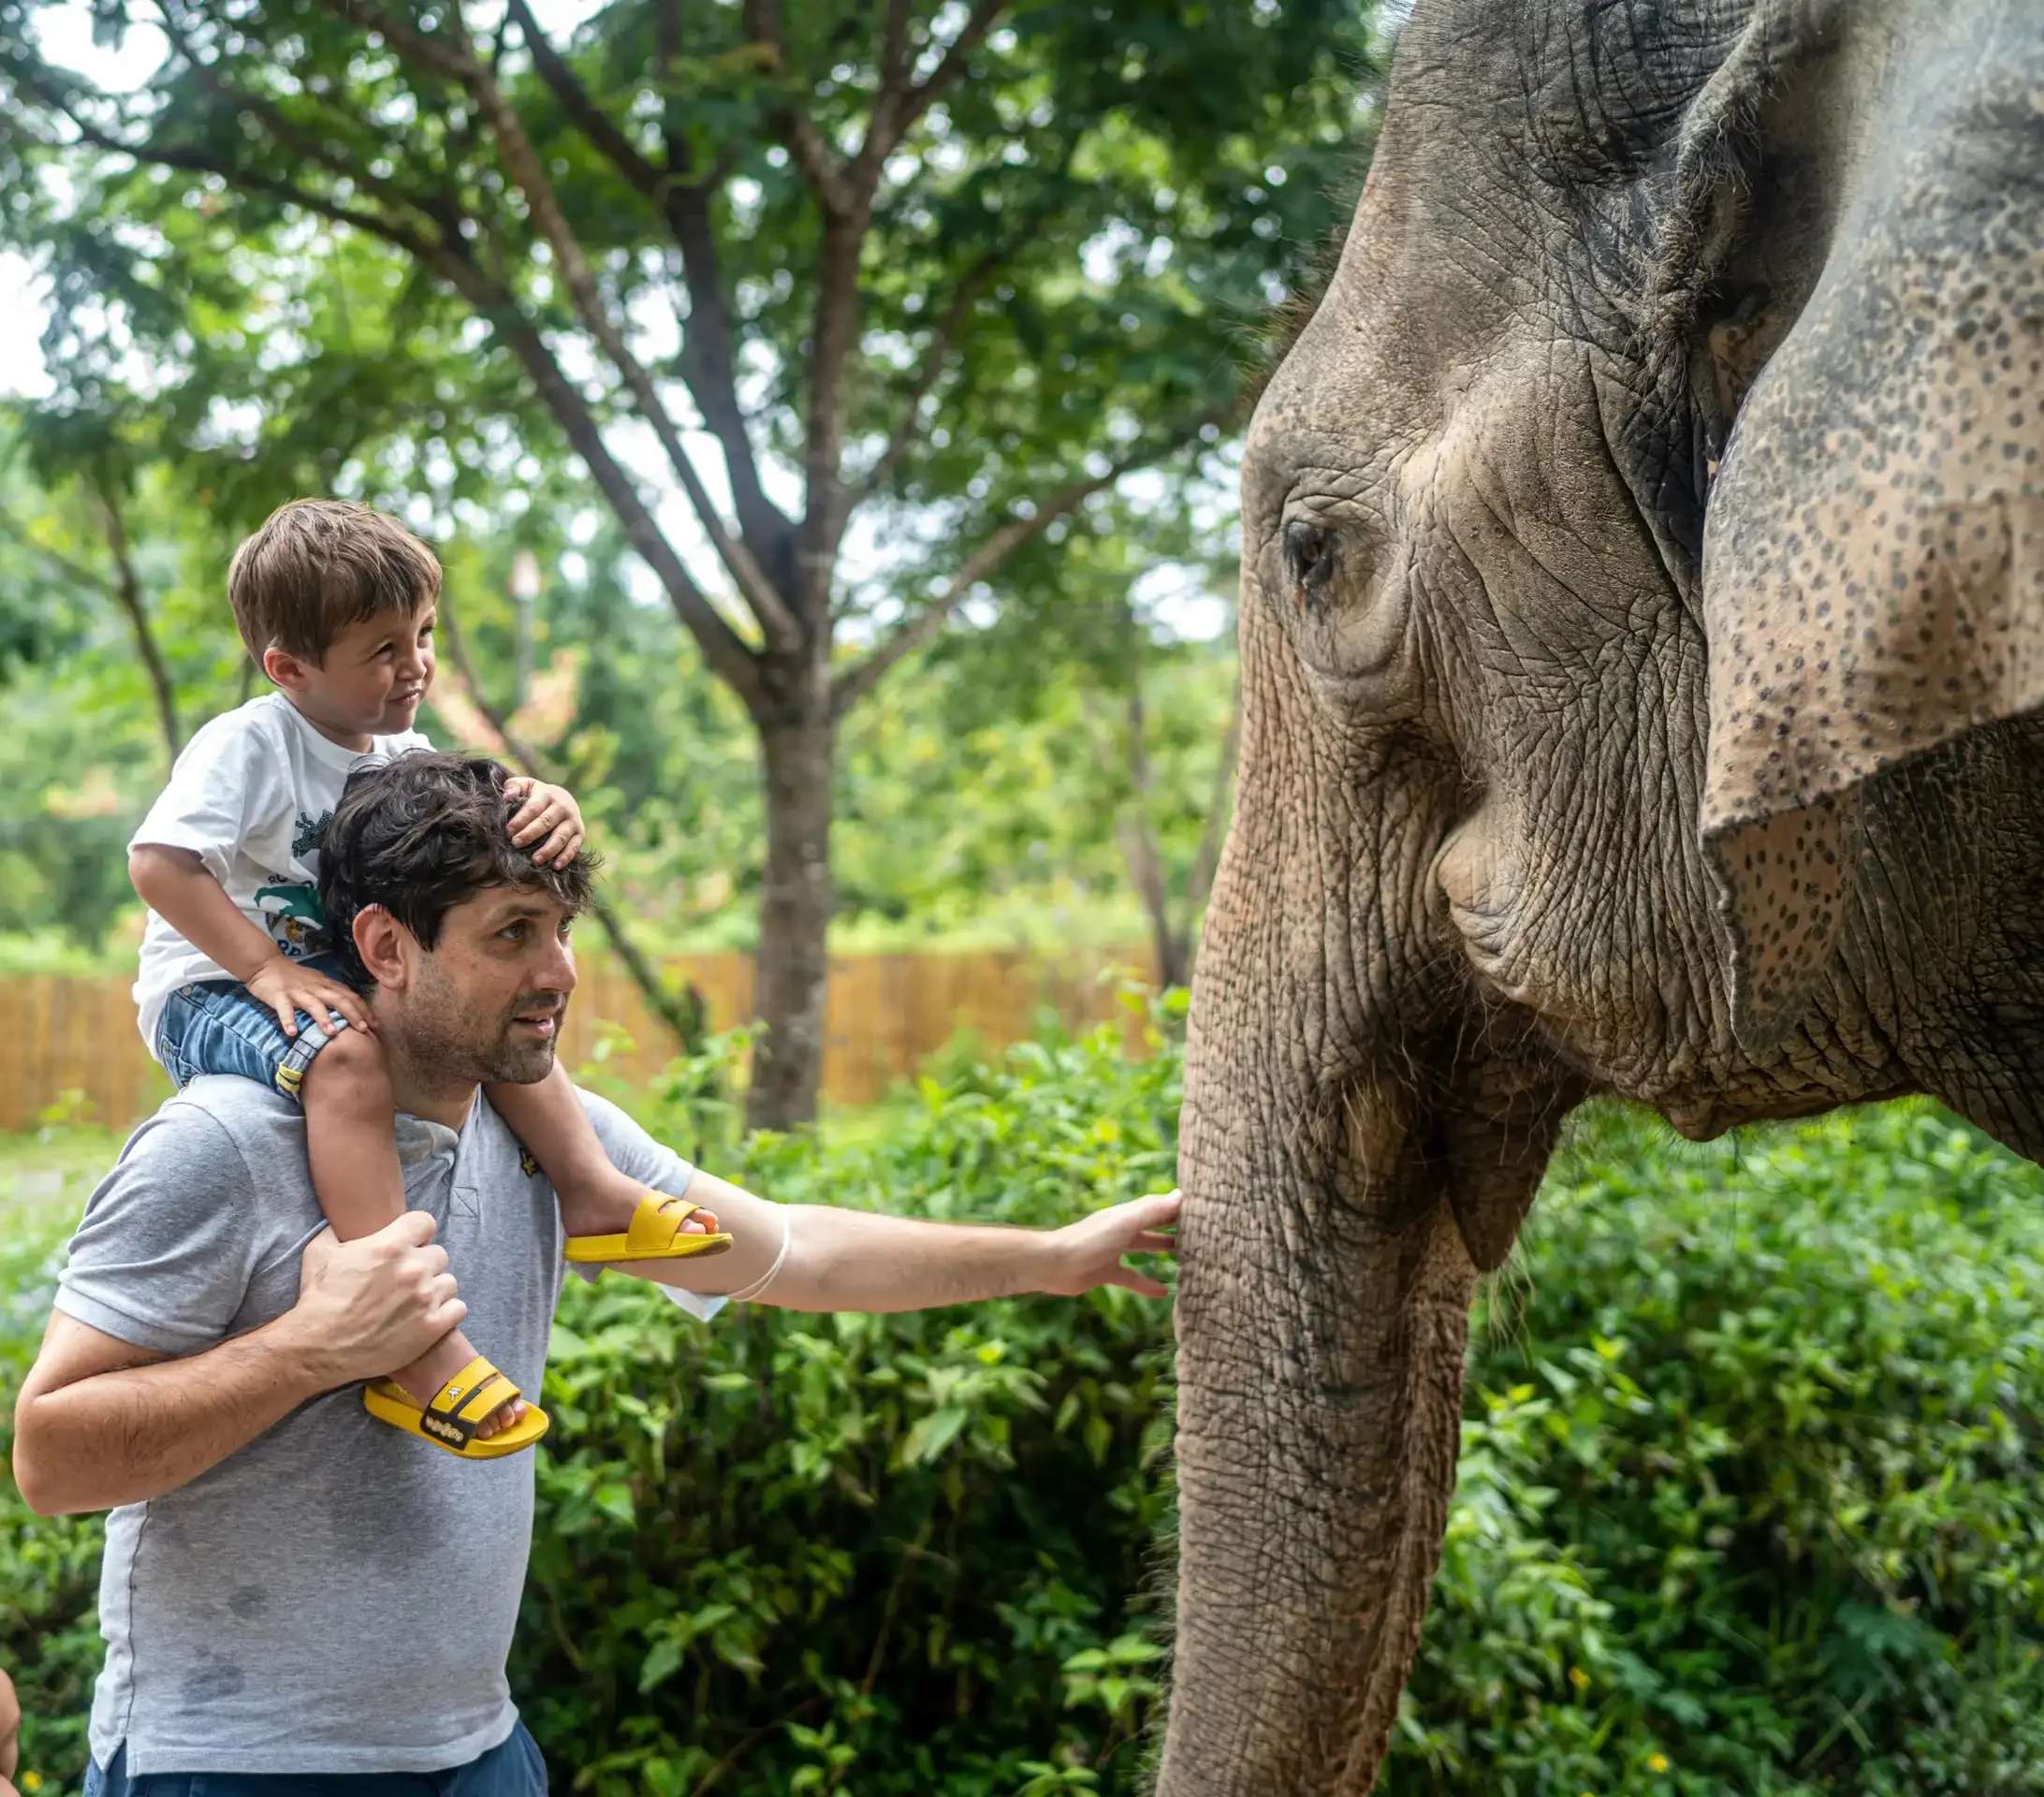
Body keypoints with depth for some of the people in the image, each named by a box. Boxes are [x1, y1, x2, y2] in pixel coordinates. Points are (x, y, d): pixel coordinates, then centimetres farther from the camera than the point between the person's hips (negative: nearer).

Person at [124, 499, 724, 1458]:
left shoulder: (403, 753, 6)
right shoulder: (247, 743, -18)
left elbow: (482, 835, 4)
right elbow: (159, 863, -26)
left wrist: (548, 811, -20)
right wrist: (267, 970, -30)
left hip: (332, 975, 9)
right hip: (208, 992, -9)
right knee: (346, 1054, -37)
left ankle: (591, 1192, 14)